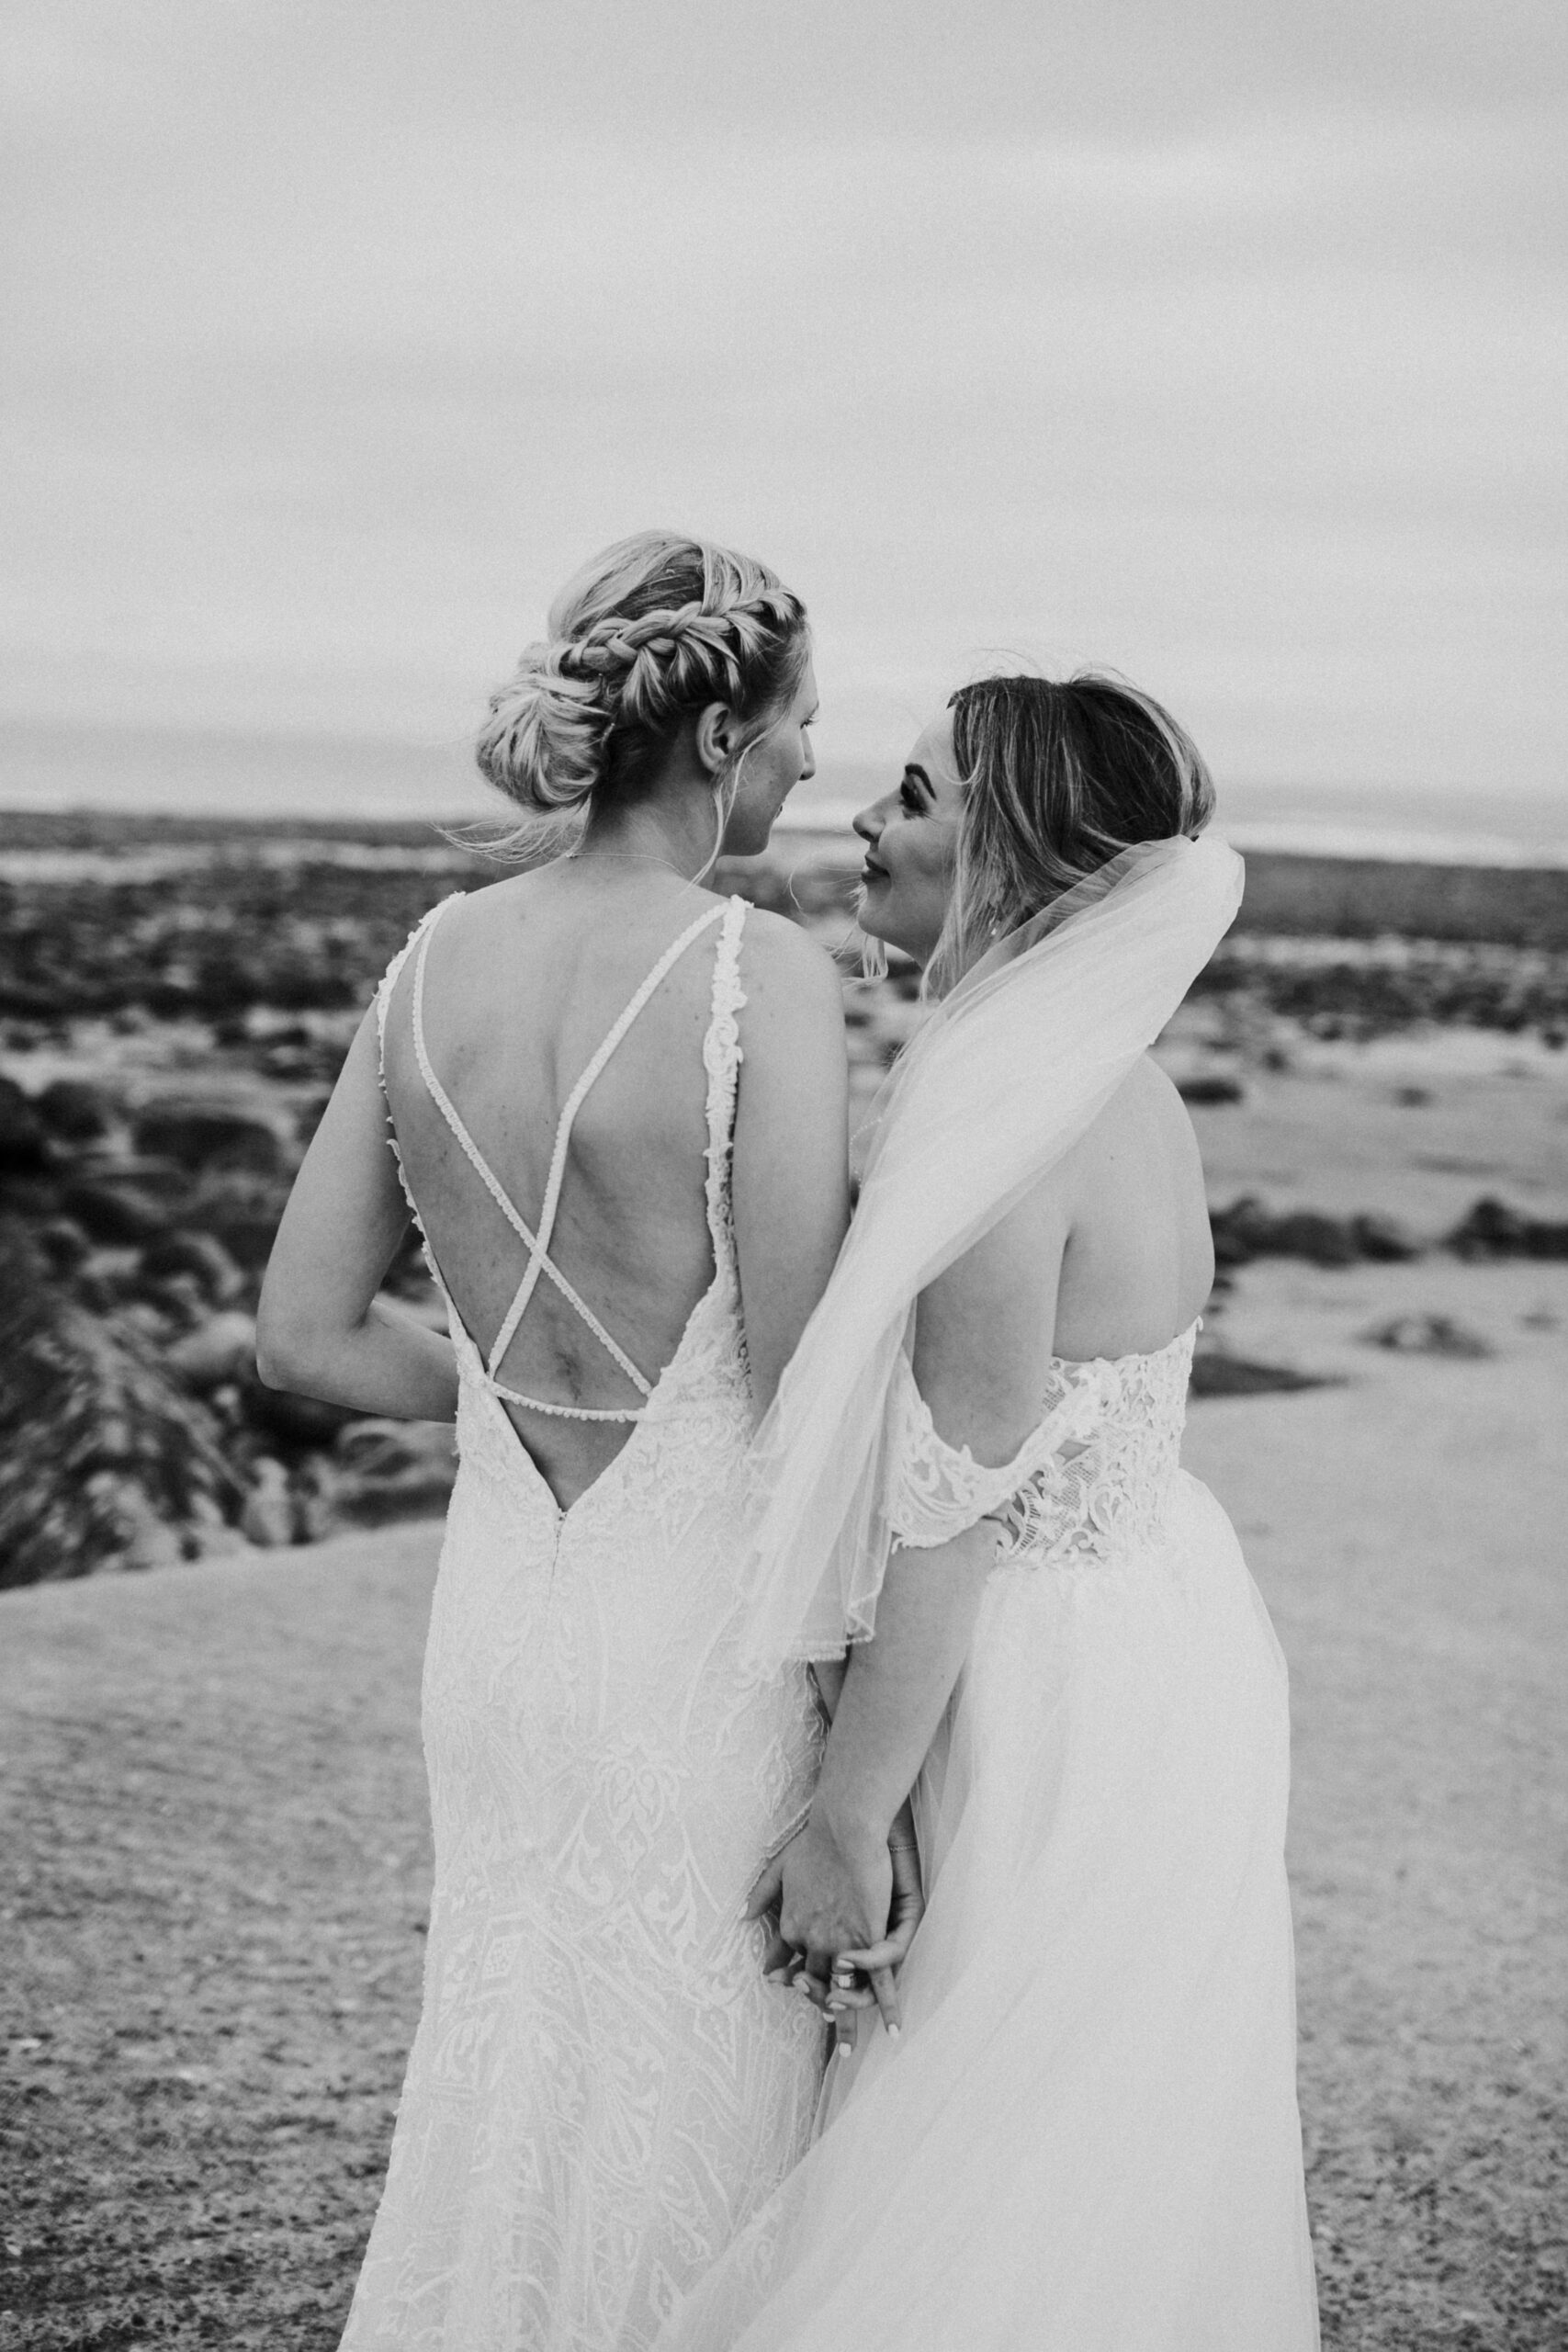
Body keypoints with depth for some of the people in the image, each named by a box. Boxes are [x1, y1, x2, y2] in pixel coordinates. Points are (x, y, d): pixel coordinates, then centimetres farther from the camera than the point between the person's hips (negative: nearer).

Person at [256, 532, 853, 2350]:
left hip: (496, 1618, 6)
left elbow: (304, 1338, 2)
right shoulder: (764, 976, -18)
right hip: (703, 1645, -6)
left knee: (520, 2106, 23)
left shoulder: (435, 959, -1)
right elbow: (806, 1397, -18)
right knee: (685, 2147, 12)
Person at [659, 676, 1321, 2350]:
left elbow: (954, 1513, -23)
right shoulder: (1107, 1083, 6)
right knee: (1131, 2198, 22)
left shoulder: (1009, 1125, -24)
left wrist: (844, 1824, -16)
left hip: (1066, 1713, -9)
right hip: (1156, 1634, 9)